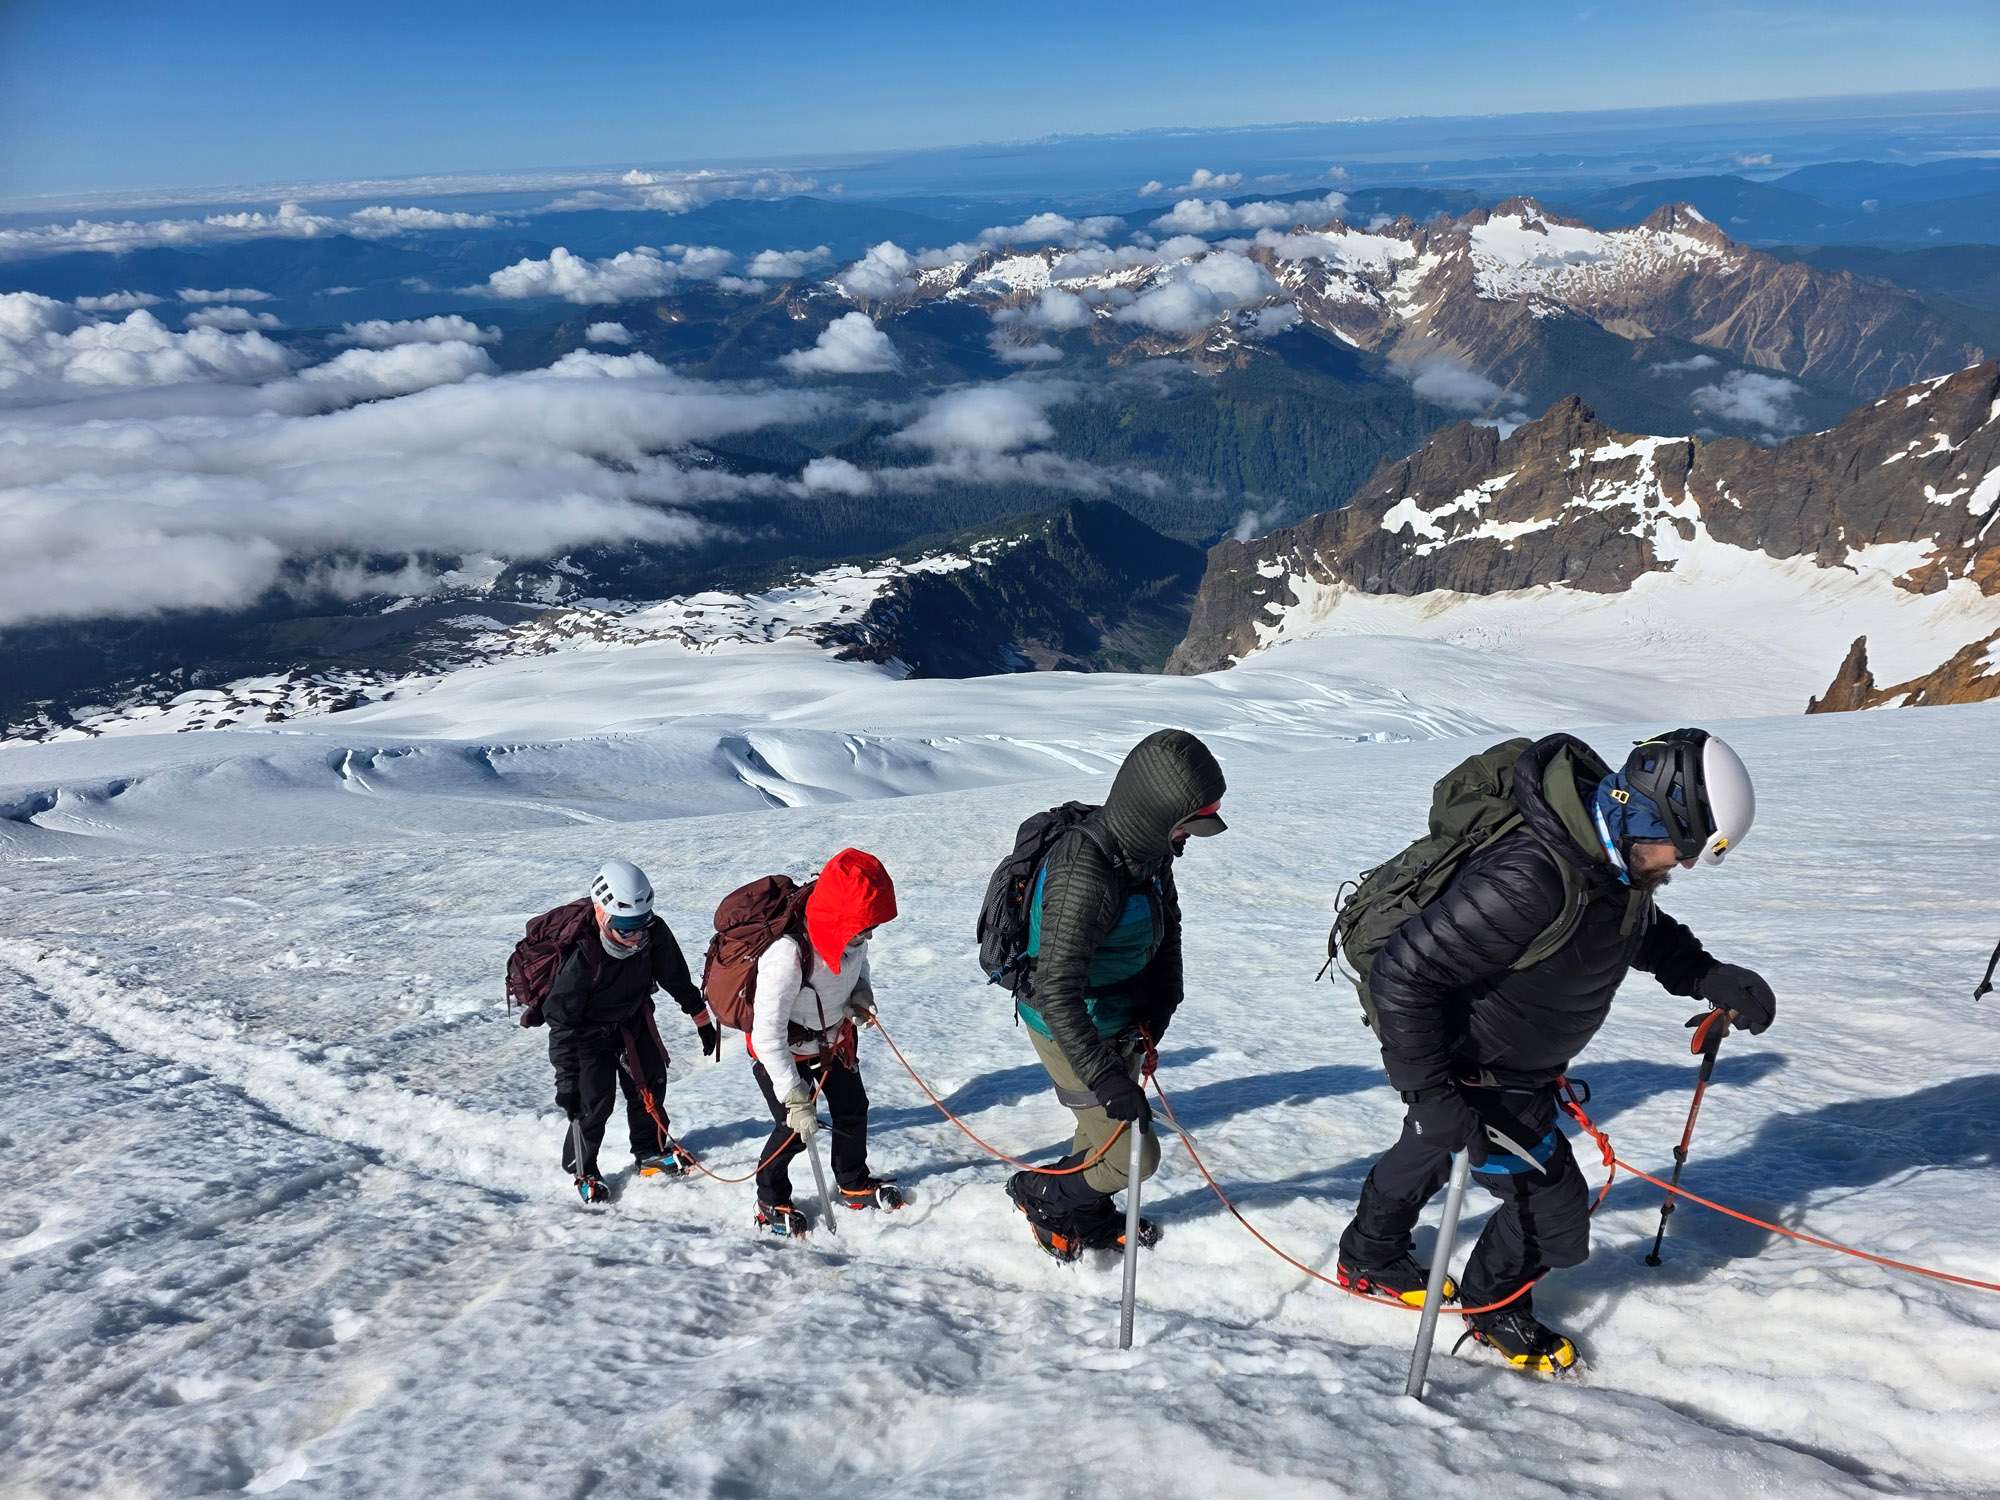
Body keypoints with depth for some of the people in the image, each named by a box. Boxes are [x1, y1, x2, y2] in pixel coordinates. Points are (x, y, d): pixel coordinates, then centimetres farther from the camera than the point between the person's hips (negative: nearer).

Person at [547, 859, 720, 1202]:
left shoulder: (653, 933, -23)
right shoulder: (580, 955, -37)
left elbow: (677, 978, -3)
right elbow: (561, 1020, -30)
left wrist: (702, 1019, 6)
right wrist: (566, 1079, -31)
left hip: (634, 1017, 5)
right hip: (589, 1029, -5)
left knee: (650, 1082, 12)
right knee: (594, 1100, -8)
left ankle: (651, 1151, 35)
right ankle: (581, 1169, 16)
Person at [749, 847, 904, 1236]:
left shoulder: (852, 930, -22)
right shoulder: (787, 952, -43)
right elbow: (767, 1033, -37)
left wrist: (862, 991, -15)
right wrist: (795, 1097, -35)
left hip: (834, 1036, 7)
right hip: (783, 1049, -6)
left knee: (853, 1109, 18)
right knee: (794, 1130, -3)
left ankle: (854, 1184, 43)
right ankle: (771, 1203, 26)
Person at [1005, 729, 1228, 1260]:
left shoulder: (1146, 848, -7)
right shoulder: (1085, 874, -35)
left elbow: (1167, 927, 10)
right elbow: (1056, 990, -36)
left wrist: (1158, 1008, 0)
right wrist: (1104, 1076, -37)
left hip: (1120, 1017, 8)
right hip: (1069, 1029, -8)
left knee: (1109, 1127, 25)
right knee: (1131, 1155, -1)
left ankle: (1090, 1219, 49)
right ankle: (1041, 1195, 23)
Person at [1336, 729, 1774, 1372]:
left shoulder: (1616, 857, -13)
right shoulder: (1528, 880, -42)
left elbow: (1647, 931, 13)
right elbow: (1404, 973, -37)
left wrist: (1709, 976, -4)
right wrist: (1432, 1091, -33)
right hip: (1470, 1071, -9)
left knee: (1426, 1151, 30)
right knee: (1552, 1209, 0)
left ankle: (1369, 1258, 57)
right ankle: (1493, 1309, 31)